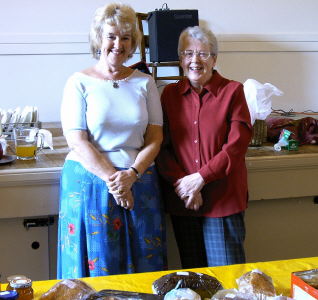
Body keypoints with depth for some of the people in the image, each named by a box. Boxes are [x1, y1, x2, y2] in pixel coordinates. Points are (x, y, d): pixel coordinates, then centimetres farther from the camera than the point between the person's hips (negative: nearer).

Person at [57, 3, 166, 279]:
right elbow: (77, 141, -7)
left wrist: (131, 174, -12)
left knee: (143, 264, 8)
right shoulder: (80, 83, -1)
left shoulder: (144, 83, 7)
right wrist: (111, 179, -15)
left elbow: (155, 138, 3)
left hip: (139, 181, 3)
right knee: (96, 266, 4)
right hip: (90, 181, -2)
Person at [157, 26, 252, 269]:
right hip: (181, 199, 3)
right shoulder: (170, 94, 8)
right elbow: (163, 146, 4)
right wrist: (180, 183, -10)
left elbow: (237, 145, -9)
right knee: (191, 271, 13)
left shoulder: (232, 91, -1)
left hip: (223, 199, -3)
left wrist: (200, 178, -15)